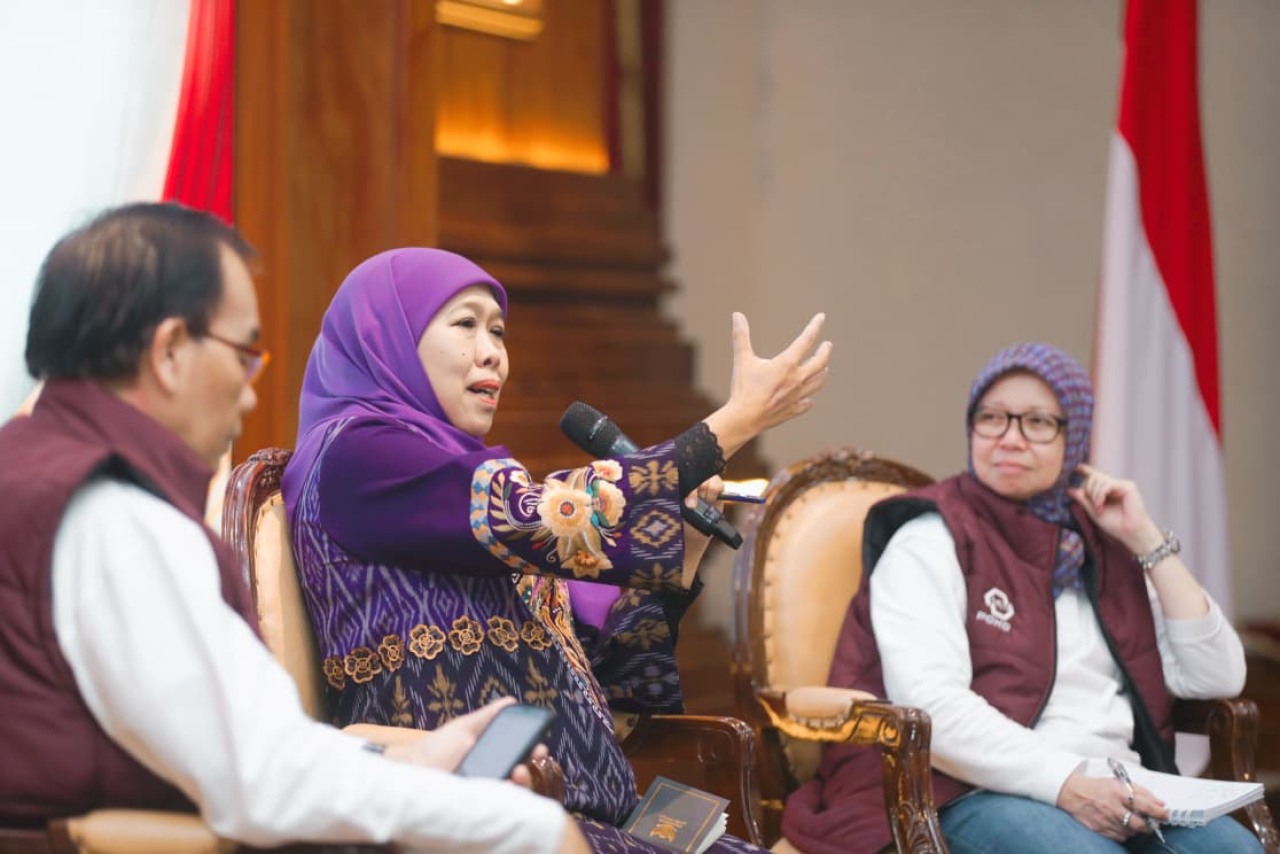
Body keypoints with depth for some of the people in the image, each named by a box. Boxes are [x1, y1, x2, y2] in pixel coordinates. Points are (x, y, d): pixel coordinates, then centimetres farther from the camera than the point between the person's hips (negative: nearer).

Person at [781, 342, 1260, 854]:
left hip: (1114, 794, 6)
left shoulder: (1098, 542, 19)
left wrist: (1147, 539, 8)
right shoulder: (931, 540, 1)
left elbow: (1216, 677, 13)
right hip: (977, 794, -6)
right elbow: (929, 705, -15)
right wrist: (1066, 783, -24)